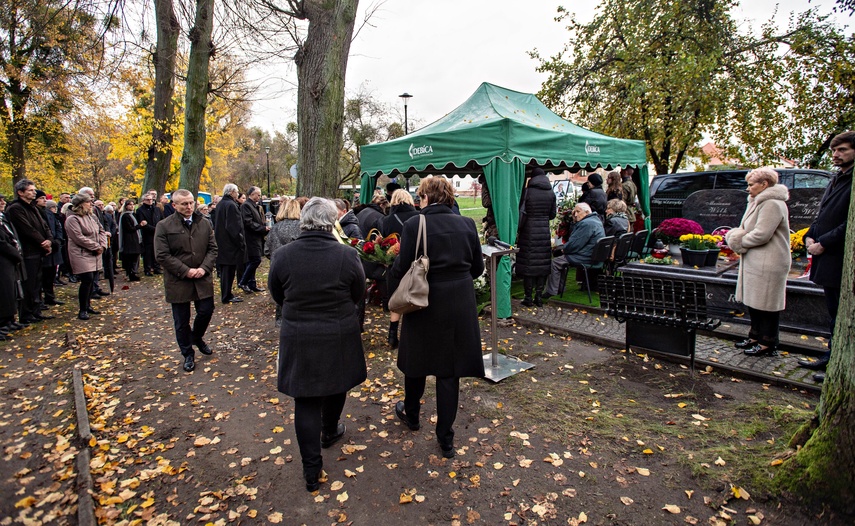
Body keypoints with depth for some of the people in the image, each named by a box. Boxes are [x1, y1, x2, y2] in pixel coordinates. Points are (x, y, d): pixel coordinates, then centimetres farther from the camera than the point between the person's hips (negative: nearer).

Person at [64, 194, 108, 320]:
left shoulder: (92, 216, 12)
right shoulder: (72, 219, -12)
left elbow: (101, 231, 14)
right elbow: (79, 238, -19)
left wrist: (102, 245, -3)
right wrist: (96, 246, -15)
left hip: (95, 255, 8)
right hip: (81, 255, -8)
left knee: (91, 280, 12)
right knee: (87, 280, -11)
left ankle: (88, 305, 24)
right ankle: (82, 310, -1)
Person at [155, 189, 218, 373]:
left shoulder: (204, 224, 4)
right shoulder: (164, 226, -7)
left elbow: (213, 249, 5)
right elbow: (162, 255, -11)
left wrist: (204, 268, -11)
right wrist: (186, 271, -17)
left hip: (203, 280, 3)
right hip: (178, 282, -3)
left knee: (206, 311, 9)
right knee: (181, 321, 8)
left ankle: (197, 338, 40)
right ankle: (188, 354, 26)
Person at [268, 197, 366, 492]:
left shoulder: (282, 256, -11)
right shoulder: (347, 256, -15)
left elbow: (277, 296, 4)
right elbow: (358, 296, -2)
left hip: (298, 339, 0)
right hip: (339, 339, 0)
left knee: (306, 400, 9)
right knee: (336, 385, 25)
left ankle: (312, 471, 16)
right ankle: (330, 432, 49)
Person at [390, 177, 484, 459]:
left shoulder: (414, 225, -12)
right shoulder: (467, 224, 0)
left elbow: (402, 269, -13)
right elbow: (478, 267, 6)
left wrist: (394, 263, 10)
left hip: (425, 303, -2)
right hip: (460, 305, 3)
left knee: (416, 361, 20)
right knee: (450, 369, 11)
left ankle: (411, 414, 43)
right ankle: (446, 438, 19)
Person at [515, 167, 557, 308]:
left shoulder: (527, 191, -7)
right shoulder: (551, 193, 5)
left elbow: (521, 213, -10)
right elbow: (553, 214, 12)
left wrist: (517, 230, -1)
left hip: (529, 232, -3)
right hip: (544, 232, 4)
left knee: (528, 263, 2)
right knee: (542, 263, 9)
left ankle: (528, 298, 6)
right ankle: (539, 297, 13)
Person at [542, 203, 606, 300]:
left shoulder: (587, 223, -21)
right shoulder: (596, 220, 15)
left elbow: (574, 244, -22)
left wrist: (564, 249, -5)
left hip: (585, 258, -11)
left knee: (555, 262, -7)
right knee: (560, 258, 21)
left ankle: (552, 292, -1)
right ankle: (559, 288, 23)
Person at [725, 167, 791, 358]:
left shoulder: (772, 204, -17)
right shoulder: (759, 201, 16)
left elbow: (761, 234, -24)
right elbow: (748, 228, 18)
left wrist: (740, 241, -8)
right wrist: (737, 235, -3)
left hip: (768, 264, -10)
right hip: (756, 261, 10)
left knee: (766, 303, -1)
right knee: (754, 301, 16)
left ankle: (768, 345, 9)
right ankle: (755, 337, 28)